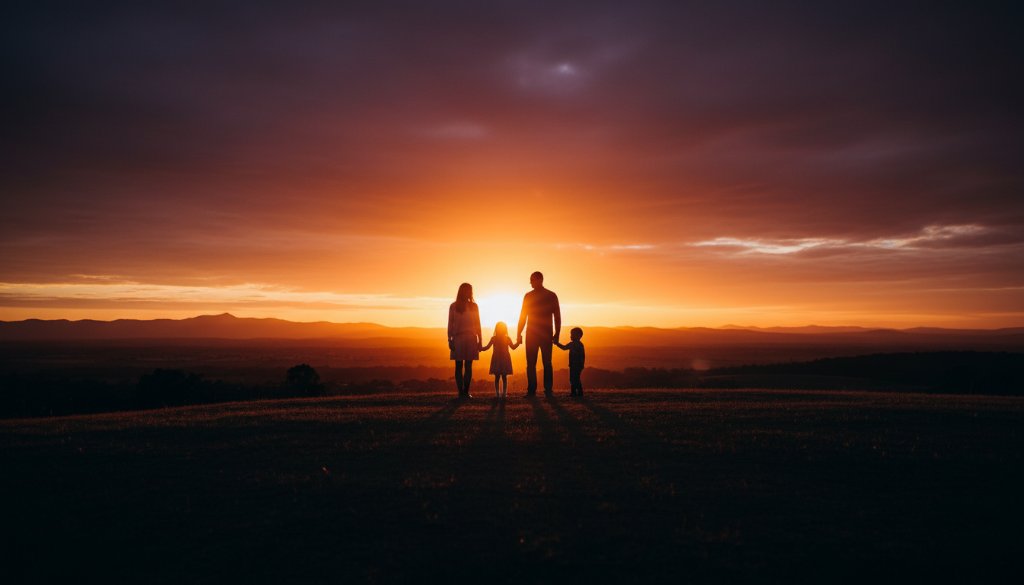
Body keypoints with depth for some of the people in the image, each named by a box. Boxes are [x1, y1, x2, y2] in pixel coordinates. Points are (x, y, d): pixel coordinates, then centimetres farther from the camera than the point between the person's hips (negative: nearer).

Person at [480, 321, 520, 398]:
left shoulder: (507, 338, 5)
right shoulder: (493, 338, 4)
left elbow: (513, 347, 9)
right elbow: (487, 347, 10)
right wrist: (480, 348, -4)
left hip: (505, 360, 0)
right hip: (496, 360, 0)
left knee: (504, 377, 1)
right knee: (497, 376, 0)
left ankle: (504, 393, 3)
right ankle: (497, 393, 3)